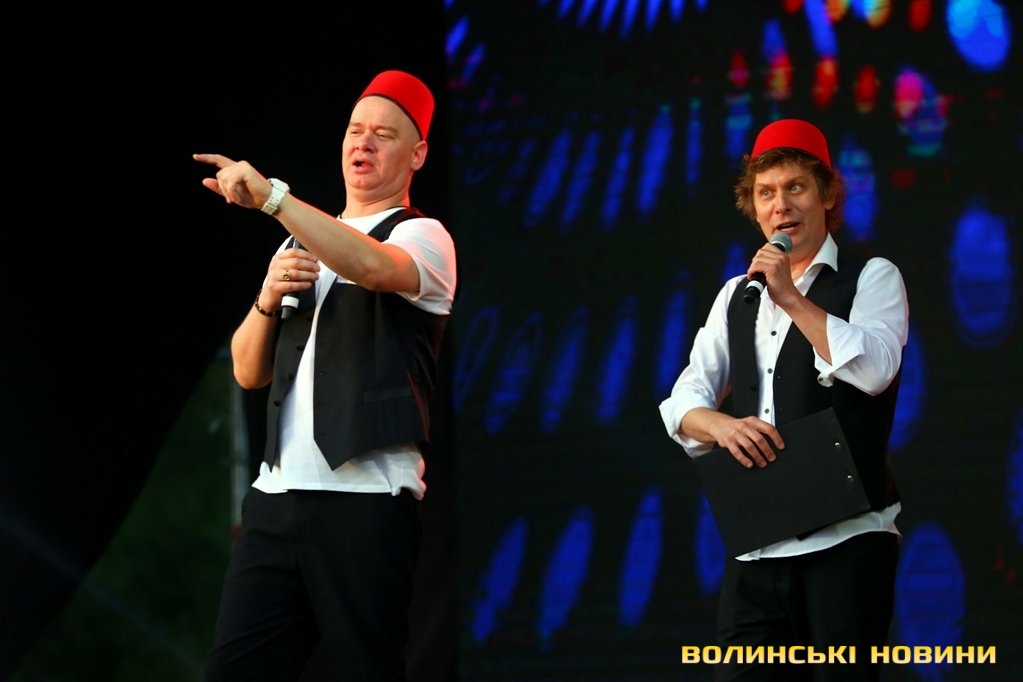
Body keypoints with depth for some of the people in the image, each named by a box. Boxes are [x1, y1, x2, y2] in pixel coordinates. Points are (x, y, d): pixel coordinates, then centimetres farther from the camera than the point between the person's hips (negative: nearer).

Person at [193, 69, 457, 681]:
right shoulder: (300, 245, 23)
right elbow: (249, 373, 21)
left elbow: (374, 266, -24)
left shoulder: (424, 238, 2)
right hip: (277, 494, 6)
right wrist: (268, 298, 1)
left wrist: (270, 195, -30)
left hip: (367, 500, -6)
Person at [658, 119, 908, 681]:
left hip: (844, 541, -5)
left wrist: (791, 299, -14)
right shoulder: (735, 295, 18)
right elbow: (682, 402, 12)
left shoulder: (872, 277, 3)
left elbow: (873, 370, -15)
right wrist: (723, 425, -11)